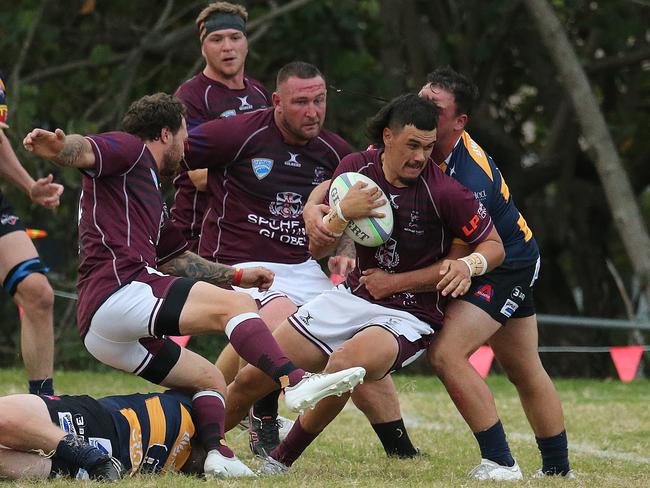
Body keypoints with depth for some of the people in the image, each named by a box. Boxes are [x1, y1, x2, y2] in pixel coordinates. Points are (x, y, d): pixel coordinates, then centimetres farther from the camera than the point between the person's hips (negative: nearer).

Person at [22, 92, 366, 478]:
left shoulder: (150, 194, 34)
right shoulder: (130, 150, 6)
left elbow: (176, 258, 43)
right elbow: (83, 151, -16)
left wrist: (237, 275, 43)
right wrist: (57, 147, -39)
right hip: (120, 290, -11)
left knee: (209, 378, 17)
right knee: (235, 305, -18)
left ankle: (216, 452, -6)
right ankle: (296, 382, -34)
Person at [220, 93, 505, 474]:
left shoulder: (444, 191, -17)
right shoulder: (357, 168, -4)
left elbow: (495, 246, -6)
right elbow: (317, 249, 1)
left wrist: (469, 264, -28)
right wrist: (342, 213, -20)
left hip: (409, 315, -5)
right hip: (353, 297, 5)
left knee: (343, 366, -36)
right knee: (253, 378, 0)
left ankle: (281, 461, -16)